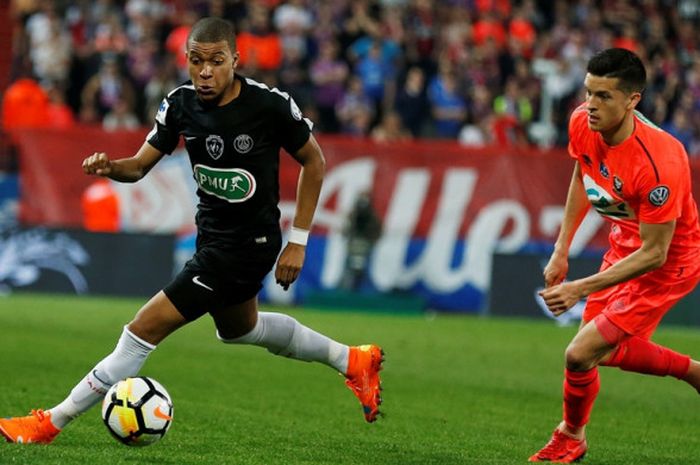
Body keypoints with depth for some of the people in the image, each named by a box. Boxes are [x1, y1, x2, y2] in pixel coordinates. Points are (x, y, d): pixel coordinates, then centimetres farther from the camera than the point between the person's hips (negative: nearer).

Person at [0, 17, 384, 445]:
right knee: (238, 328, 33)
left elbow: (313, 161, -8)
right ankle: (351, 360, 48)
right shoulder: (181, 104, -8)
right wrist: (110, 167, -29)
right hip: (213, 234, 8)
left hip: (249, 245, -8)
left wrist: (297, 242, -9)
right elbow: (140, 165, -4)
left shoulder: (270, 105, -22)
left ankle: (51, 423, -2)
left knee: (146, 329, -11)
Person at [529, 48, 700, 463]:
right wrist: (561, 250, 7)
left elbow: (654, 254, -30)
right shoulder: (582, 124, -16)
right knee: (611, 350, 20)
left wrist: (581, 289, -32)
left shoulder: (658, 162, -38)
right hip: (624, 245, 8)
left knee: (582, 354, -9)